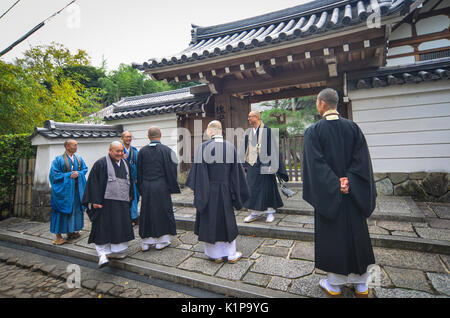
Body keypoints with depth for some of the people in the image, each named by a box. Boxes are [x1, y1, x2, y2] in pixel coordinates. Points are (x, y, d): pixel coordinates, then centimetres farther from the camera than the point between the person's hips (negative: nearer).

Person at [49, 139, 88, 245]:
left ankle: (70, 231, 26)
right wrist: (69, 175, -17)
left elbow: (85, 169, 9)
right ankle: (59, 236, 7)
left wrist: (78, 173, -10)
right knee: (62, 211, -2)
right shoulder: (59, 159, -7)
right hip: (64, 190, -5)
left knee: (75, 210, 11)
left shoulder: (79, 159, 8)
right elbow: (54, 174, -10)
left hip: (76, 190, 6)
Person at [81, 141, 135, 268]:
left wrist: (130, 195, 18)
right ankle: (102, 255, 6)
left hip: (122, 202, 6)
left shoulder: (125, 164, 12)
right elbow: (94, 182, -10)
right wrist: (95, 201, -14)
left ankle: (116, 251, 26)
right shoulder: (101, 163, -7)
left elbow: (129, 180, 22)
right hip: (105, 202, -6)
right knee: (104, 227, -5)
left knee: (121, 227, 11)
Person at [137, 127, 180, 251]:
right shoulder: (166, 150, -9)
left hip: (146, 187, 3)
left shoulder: (142, 151, 2)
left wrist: (141, 188, 16)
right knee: (163, 212, 10)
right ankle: (162, 241, 18)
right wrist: (172, 187, -2)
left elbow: (139, 172, 7)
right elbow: (171, 170, -10)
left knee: (147, 213, 12)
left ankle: (146, 242, 22)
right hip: (161, 187, -3)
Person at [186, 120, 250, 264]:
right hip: (225, 191, 3)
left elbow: (199, 171, -12)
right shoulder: (230, 147, -2)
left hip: (209, 191, -2)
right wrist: (235, 192, 10)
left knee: (210, 221, 12)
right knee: (227, 221, 16)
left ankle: (216, 254, 24)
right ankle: (231, 254, 25)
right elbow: (236, 171, 2)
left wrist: (199, 191, -4)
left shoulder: (203, 147, -12)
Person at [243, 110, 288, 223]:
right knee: (252, 188, 7)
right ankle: (256, 212, 19)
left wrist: (273, 165, -13)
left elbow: (273, 148, -9)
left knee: (267, 188, 3)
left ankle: (270, 211, 19)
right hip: (252, 165, 5)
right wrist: (245, 163, 13)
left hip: (264, 164, -5)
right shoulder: (248, 132, 9)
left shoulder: (266, 130, -7)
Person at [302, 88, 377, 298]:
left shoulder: (313, 131, -10)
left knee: (332, 236, 9)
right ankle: (361, 284, 30)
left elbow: (316, 162, -18)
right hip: (353, 193, 4)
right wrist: (348, 181, -9)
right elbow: (362, 159, -4)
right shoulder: (353, 127, 2)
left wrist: (335, 185, -14)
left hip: (328, 194, -4)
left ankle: (334, 284, 23)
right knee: (356, 234, 16)